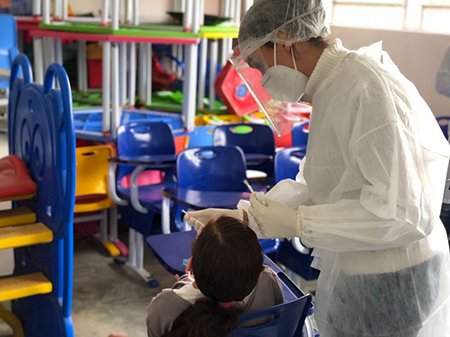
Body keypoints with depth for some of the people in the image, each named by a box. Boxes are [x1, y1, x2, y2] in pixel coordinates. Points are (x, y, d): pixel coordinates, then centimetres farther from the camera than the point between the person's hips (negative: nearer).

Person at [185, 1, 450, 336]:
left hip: (392, 284, -8)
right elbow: (313, 186, 9)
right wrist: (241, 216, 2)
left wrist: (297, 223, -23)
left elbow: (401, 211, -27)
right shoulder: (332, 90, 5)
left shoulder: (367, 88, -25)